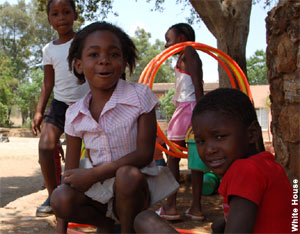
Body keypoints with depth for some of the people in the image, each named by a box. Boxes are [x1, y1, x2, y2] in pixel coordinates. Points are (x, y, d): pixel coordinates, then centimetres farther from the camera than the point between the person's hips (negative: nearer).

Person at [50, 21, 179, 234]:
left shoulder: (140, 96, -11)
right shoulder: (75, 115, -2)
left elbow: (145, 154, -17)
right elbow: (71, 173, 0)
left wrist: (95, 173, -22)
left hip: (136, 188, -2)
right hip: (98, 190, 3)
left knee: (128, 174, -36)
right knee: (60, 199, -26)